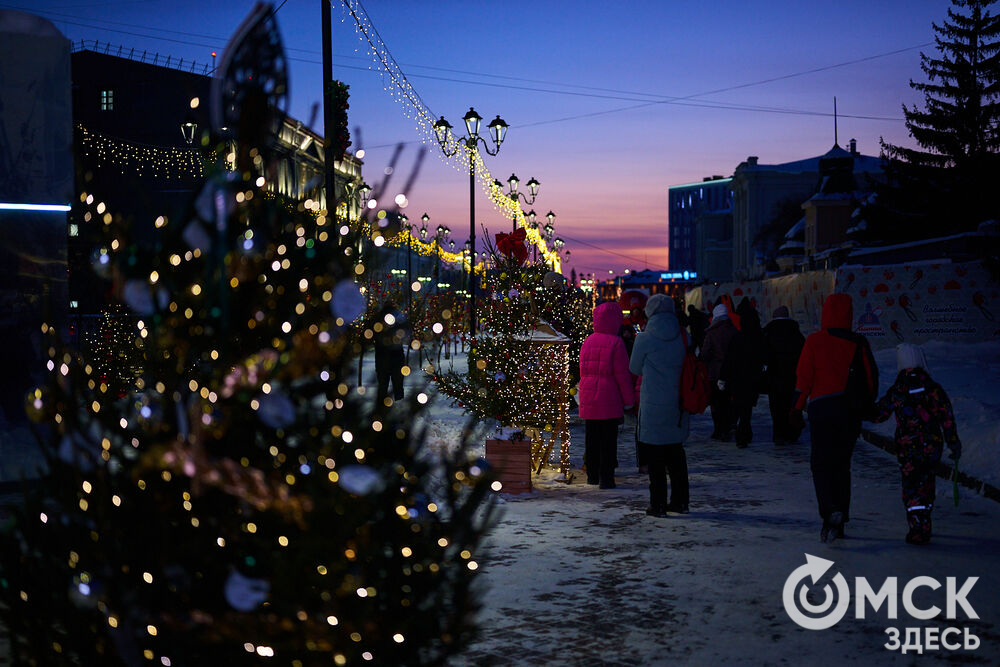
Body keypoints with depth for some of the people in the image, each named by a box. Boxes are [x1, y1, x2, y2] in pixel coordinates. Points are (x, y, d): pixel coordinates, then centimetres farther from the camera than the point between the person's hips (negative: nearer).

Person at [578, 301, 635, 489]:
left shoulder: (588, 341, 8)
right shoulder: (615, 343, -10)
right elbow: (622, 373, -10)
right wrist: (628, 399, -3)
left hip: (588, 399, 6)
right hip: (609, 399, -6)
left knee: (591, 438, 13)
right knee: (608, 438, -1)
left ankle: (592, 475, 20)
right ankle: (606, 477, -1)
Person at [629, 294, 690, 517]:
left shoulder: (645, 339, -10)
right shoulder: (682, 337, 1)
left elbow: (635, 369, 3)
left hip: (653, 405, -4)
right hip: (678, 404, 4)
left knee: (655, 456, 3)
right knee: (676, 452, 15)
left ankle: (658, 504, 5)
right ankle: (680, 501, 19)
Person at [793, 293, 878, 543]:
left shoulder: (815, 341, -5)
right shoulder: (859, 343, 1)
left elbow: (803, 377, -6)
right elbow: (871, 377, 4)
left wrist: (797, 407, 2)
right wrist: (869, 406, 15)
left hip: (822, 409, -3)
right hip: (851, 411, 3)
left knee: (820, 463, 2)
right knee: (842, 465, 13)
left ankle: (830, 510, -21)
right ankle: (839, 522, 16)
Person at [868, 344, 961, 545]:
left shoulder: (896, 391, -8)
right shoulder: (934, 387, -2)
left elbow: (878, 415, -1)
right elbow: (947, 416, -2)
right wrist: (953, 442, 4)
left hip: (908, 447, -3)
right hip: (933, 444, 3)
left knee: (911, 487, 2)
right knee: (926, 483, 19)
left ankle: (918, 530, -6)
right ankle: (923, 524, 29)